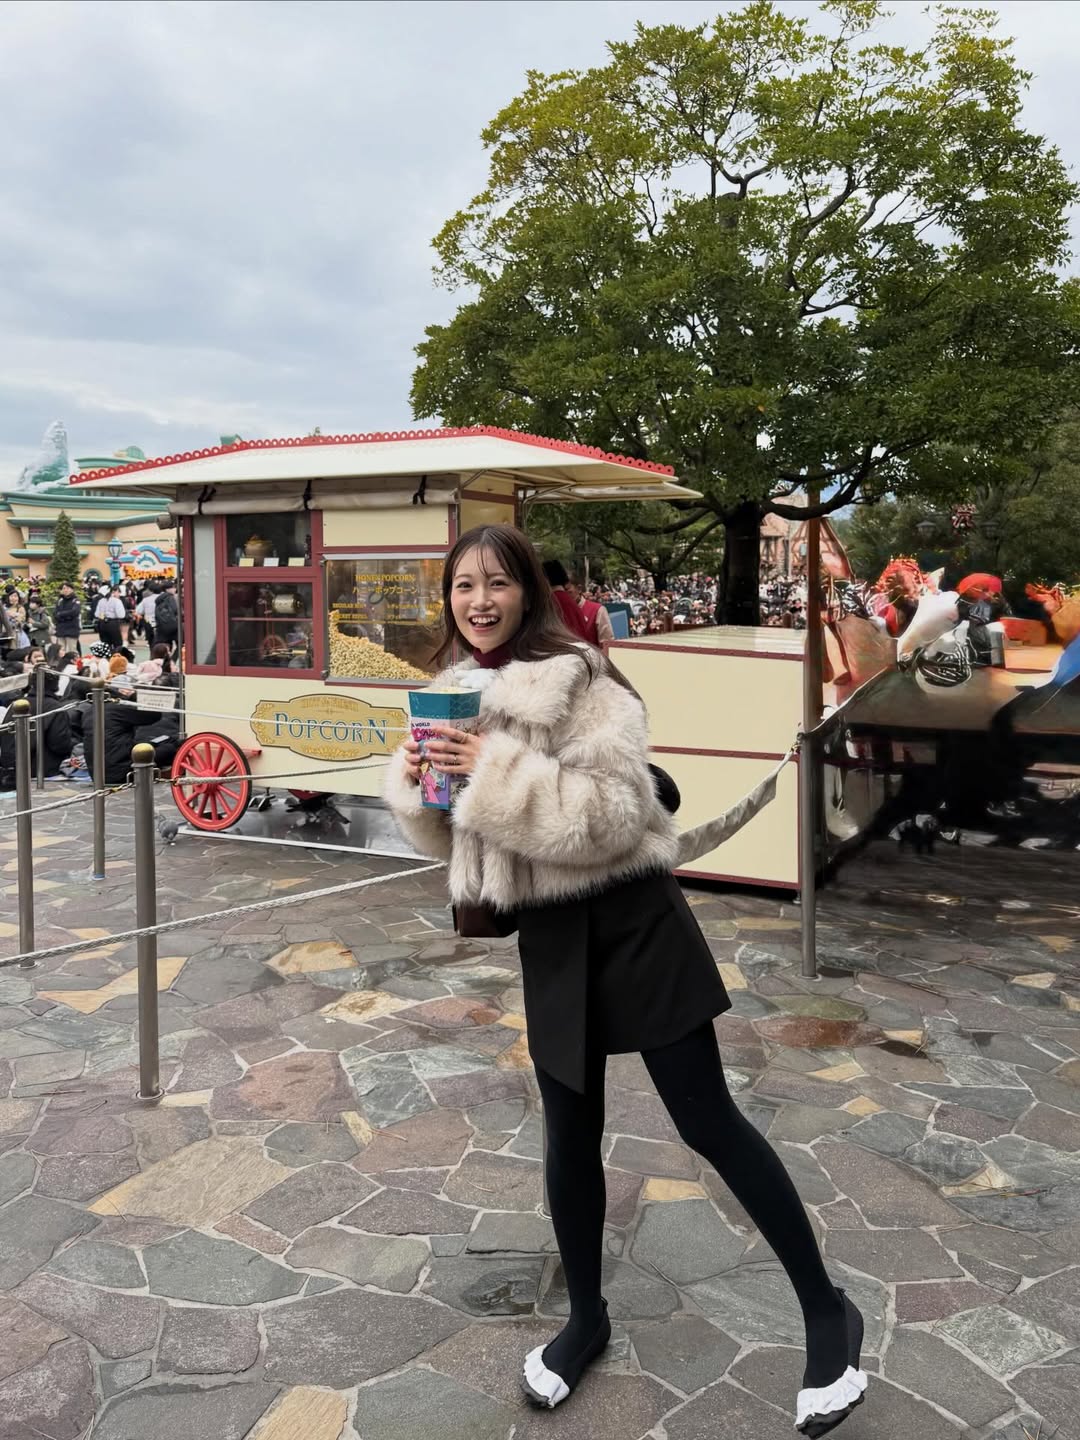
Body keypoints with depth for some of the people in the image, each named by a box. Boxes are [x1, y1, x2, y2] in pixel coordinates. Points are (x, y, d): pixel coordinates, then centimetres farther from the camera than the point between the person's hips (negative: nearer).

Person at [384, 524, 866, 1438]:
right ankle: (586, 1317, 37)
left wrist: (496, 773, -28)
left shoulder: (578, 680, -14)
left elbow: (619, 811, -23)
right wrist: (419, 784, -6)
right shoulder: (457, 697, 8)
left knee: (707, 1119, 1)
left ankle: (827, 1310, 19)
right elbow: (454, 841, 14)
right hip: (549, 938, 6)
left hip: (630, 920, -6)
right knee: (570, 1135, 15)